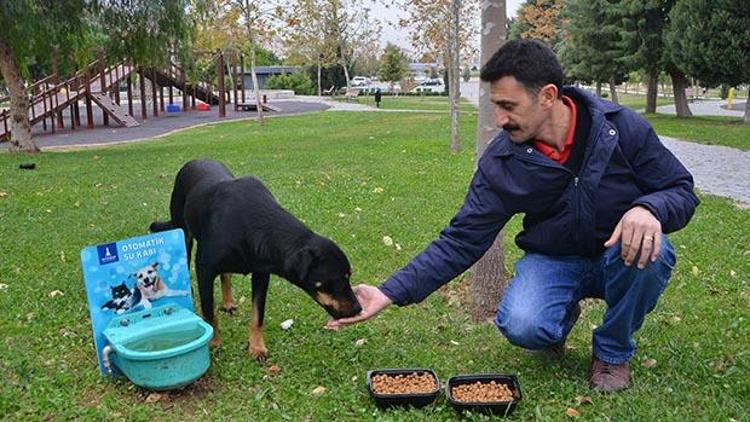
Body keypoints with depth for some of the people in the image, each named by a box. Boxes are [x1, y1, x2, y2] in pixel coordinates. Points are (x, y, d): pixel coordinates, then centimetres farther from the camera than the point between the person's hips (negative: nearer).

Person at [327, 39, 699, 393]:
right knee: (521, 325, -30)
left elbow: (681, 190, -8)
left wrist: (649, 208, -34)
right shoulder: (500, 162, -14)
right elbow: (461, 240, -12)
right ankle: (562, 315, 11)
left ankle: (613, 352, -3)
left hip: (618, 257, 1)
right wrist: (391, 293, -21)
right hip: (553, 260, 0)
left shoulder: (623, 127, -17)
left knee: (648, 250, -34)